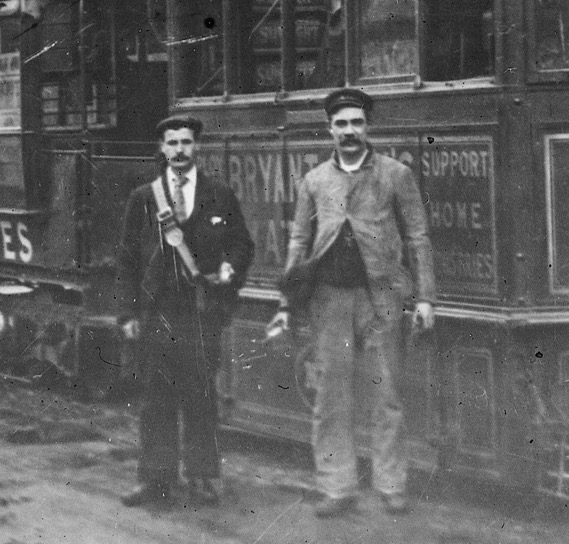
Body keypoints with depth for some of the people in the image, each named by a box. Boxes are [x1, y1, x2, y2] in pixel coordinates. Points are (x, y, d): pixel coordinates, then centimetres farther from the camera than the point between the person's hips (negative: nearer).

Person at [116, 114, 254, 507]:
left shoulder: (221, 196, 7)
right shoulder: (143, 198, 8)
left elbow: (243, 243, 12)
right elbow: (128, 258, 8)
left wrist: (230, 269, -10)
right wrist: (129, 312, 2)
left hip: (203, 310, 0)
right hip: (156, 310, 1)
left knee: (201, 396, 1)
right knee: (157, 397, 2)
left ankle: (202, 476, 11)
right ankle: (157, 478, 8)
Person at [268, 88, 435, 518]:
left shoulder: (396, 175, 5)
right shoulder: (314, 181, 12)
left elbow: (417, 238, 4)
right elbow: (299, 243, 13)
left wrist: (424, 296, -4)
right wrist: (286, 303, 7)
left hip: (380, 295, -2)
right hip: (329, 297, 2)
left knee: (382, 394, 1)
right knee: (332, 395, 3)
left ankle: (392, 487, 8)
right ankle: (338, 489, 9)